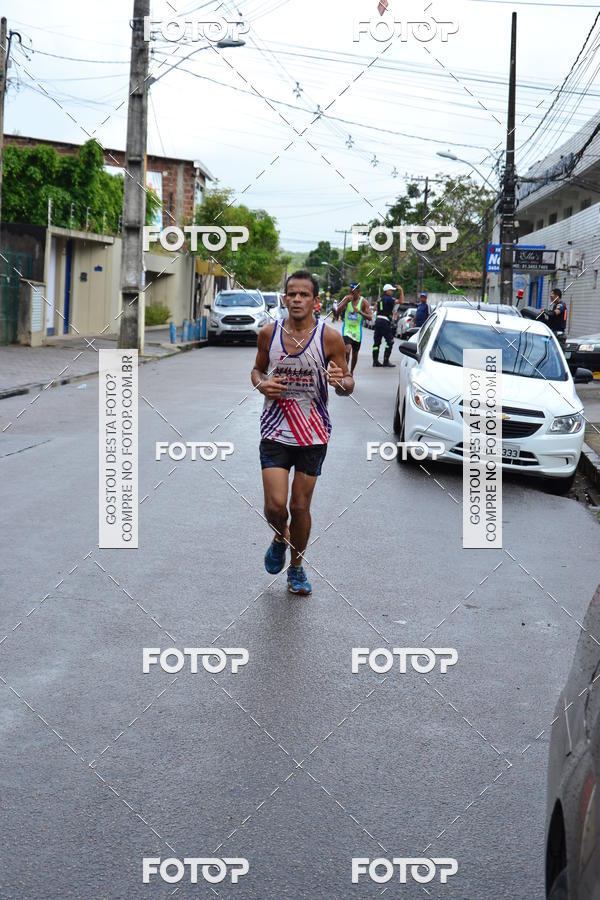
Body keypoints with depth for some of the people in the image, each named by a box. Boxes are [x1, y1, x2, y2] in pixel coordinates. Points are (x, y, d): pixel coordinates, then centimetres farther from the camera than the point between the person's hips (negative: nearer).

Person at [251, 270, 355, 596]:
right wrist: (262, 384, -7)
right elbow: (257, 368, 16)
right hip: (275, 431, 1)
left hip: (314, 434, -1)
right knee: (275, 505, -10)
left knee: (300, 507, 6)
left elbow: (348, 384, 0)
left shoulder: (329, 337, -7)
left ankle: (296, 569, 28)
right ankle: (279, 538, 26)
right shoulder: (268, 333, 0)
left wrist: (341, 382, -24)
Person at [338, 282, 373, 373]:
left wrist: (359, 311, -24)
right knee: (347, 351, -22)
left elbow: (370, 317, -9)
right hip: (347, 330, -1)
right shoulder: (347, 299, 1)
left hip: (357, 331, 1)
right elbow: (338, 311, -10)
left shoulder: (363, 302, -4)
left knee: (355, 354, 13)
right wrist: (346, 301, -21)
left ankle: (351, 372, 32)